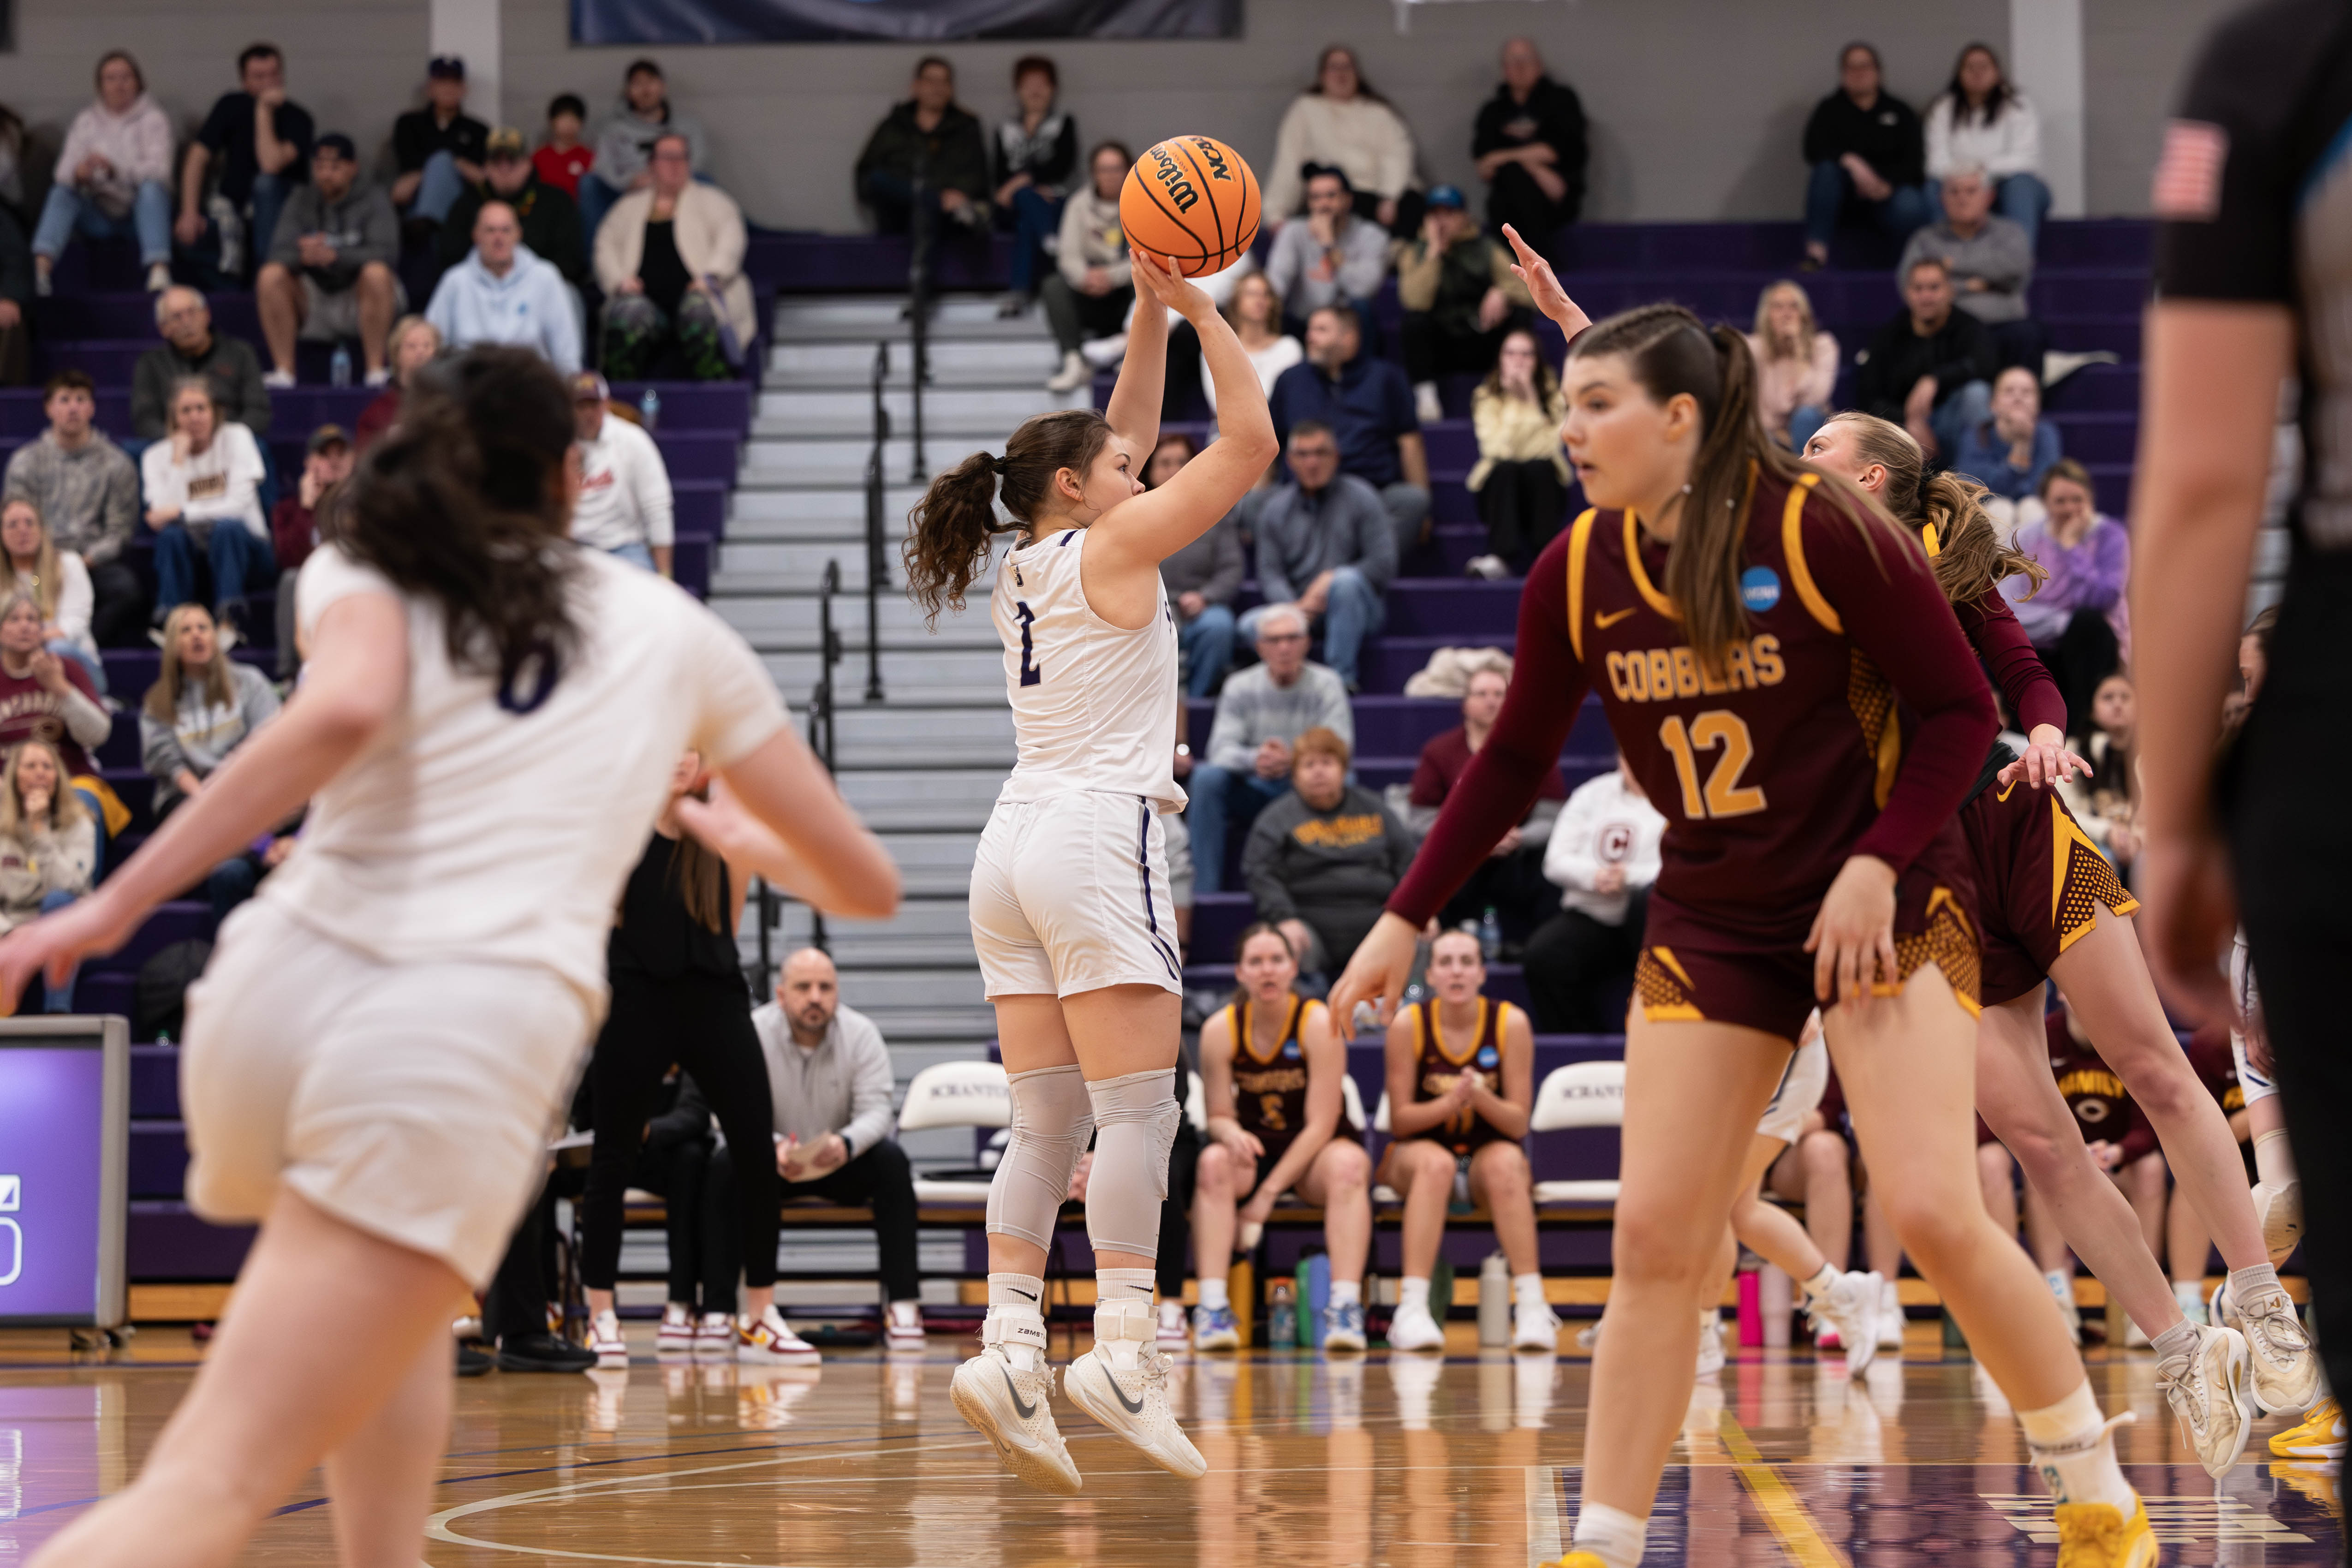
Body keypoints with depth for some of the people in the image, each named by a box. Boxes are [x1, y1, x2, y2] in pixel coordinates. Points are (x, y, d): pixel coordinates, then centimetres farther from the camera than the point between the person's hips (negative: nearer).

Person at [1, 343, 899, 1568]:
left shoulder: (362, 577, 16)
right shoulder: (672, 630, 20)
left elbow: (344, 710, -10)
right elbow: (863, 882, 27)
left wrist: (115, 904, -12)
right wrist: (753, 844, 50)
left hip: (272, 999, 3)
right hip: (472, 1043, -3)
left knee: (399, 1298, 35)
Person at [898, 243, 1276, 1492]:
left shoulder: (1027, 566, 17)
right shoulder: (1106, 549, -3)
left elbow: (1125, 440, 30)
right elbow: (1250, 443, -2)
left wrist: (1150, 314, 26)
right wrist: (1195, 308, 4)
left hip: (1015, 847, 8)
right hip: (1097, 835, -8)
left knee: (1047, 1122, 4)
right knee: (1137, 1108, -11)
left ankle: (1008, 1345, -8)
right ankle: (1121, 1352, -21)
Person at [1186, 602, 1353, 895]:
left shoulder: (1326, 684, -4)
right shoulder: (1240, 687, 0)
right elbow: (1221, 749, -11)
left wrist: (1293, 760, -35)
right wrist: (1254, 759, -35)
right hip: (1254, 793, 1)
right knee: (1207, 776, -27)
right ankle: (1204, 890, -28)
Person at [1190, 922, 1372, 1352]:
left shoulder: (1319, 1023, -14)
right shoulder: (1220, 1029, -7)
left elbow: (1321, 1123, -17)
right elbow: (1218, 1114, -3)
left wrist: (1269, 1193, -22)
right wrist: (1230, 1134, -31)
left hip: (1314, 1152, -2)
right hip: (1254, 1147, 2)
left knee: (1348, 1164, -35)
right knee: (1213, 1163, -31)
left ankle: (1346, 1307, -43)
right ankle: (1212, 1306, -38)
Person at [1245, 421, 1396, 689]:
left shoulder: (1360, 498, 1)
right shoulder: (1275, 509, 10)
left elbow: (1384, 565, -7)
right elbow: (1270, 574, 2)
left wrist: (1330, 580, -18)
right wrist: (1293, 607, -19)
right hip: (1298, 611, 2)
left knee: (1345, 579, -37)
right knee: (1251, 624, -27)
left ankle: (1341, 676, -33)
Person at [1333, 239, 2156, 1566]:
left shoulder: (1823, 530, -16)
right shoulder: (1579, 574, -2)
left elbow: (1962, 709, -10)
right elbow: (1515, 761, 10)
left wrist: (1878, 865, -19)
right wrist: (1407, 921, 9)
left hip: (1882, 904, -4)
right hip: (1711, 926, 5)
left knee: (1933, 1212, -14)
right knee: (1656, 1235, -4)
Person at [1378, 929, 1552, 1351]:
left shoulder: (1510, 1023, -7)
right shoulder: (1409, 1024, -8)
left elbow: (1519, 1123, -7)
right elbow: (1399, 1120, -7)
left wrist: (1481, 1098, -29)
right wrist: (1449, 1103, -27)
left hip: (1490, 1150, 1)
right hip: (1418, 1150, -1)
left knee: (1505, 1163, -34)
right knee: (1436, 1162, -36)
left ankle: (1532, 1306, -39)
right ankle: (1412, 1309, -45)